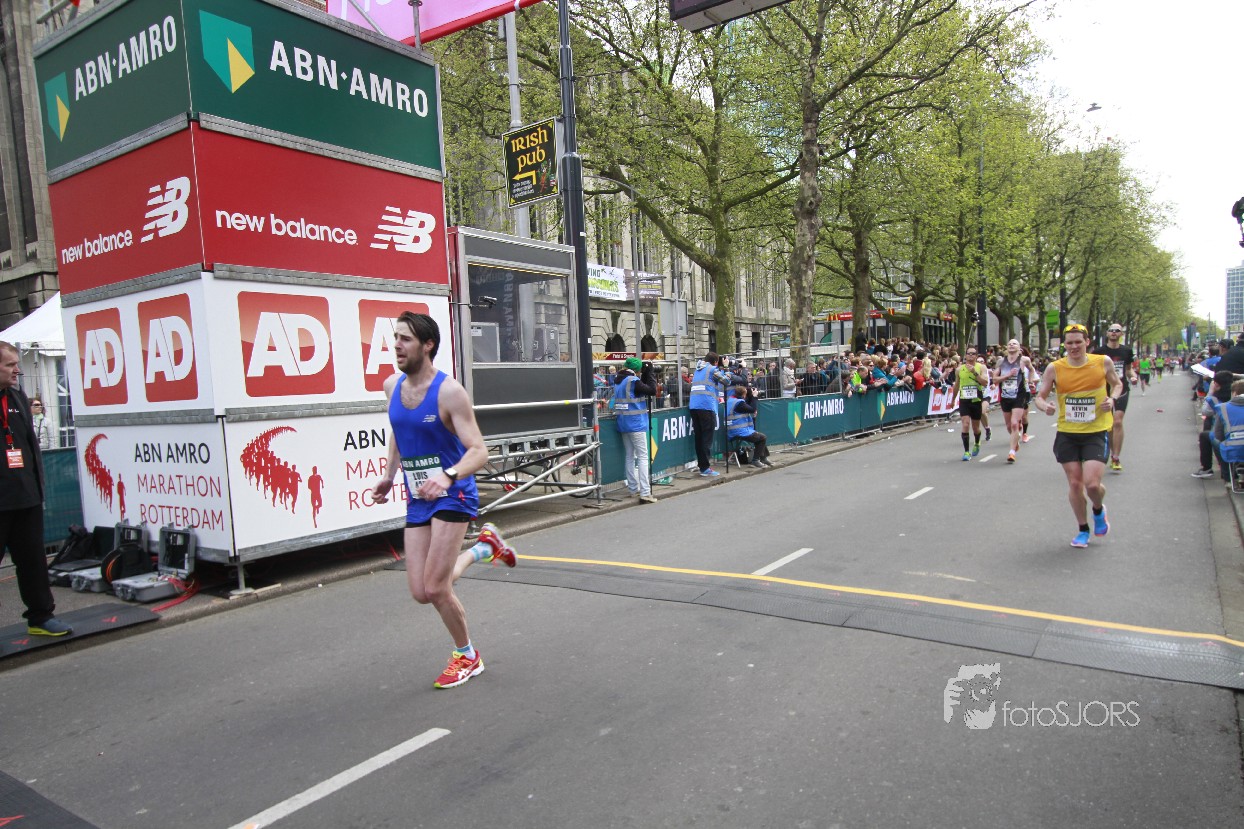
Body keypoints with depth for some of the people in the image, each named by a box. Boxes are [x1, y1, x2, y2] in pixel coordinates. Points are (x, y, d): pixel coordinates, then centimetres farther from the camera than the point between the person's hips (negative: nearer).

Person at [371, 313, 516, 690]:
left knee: (436, 589, -8)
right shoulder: (392, 385, 4)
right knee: (422, 593, 4)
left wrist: (448, 476, -41)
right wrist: (389, 475, 19)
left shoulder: (449, 391, -18)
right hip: (417, 500, 7)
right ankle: (484, 548, 30)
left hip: (453, 496, -7)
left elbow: (478, 451, -23)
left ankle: (466, 657, 21)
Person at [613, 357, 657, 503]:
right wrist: (649, 373, -5)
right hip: (636, 423, -8)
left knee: (629, 456, 15)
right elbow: (652, 390, -13)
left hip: (623, 423, 8)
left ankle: (633, 489, 21)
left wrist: (645, 375, 7)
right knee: (642, 457, -6)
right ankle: (645, 493, -11)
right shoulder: (633, 381, -15)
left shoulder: (618, 381, 10)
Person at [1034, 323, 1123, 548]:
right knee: (1074, 483, 6)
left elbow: (1117, 384, 14)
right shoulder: (1054, 368, -4)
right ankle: (1083, 530, 26)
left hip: (1097, 432, -1)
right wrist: (1045, 406, -21)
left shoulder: (1103, 362, -3)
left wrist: (1112, 399, -7)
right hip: (1067, 433, 1)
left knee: (1092, 483, -13)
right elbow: (1040, 397, 1)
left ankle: (1098, 510, 24)